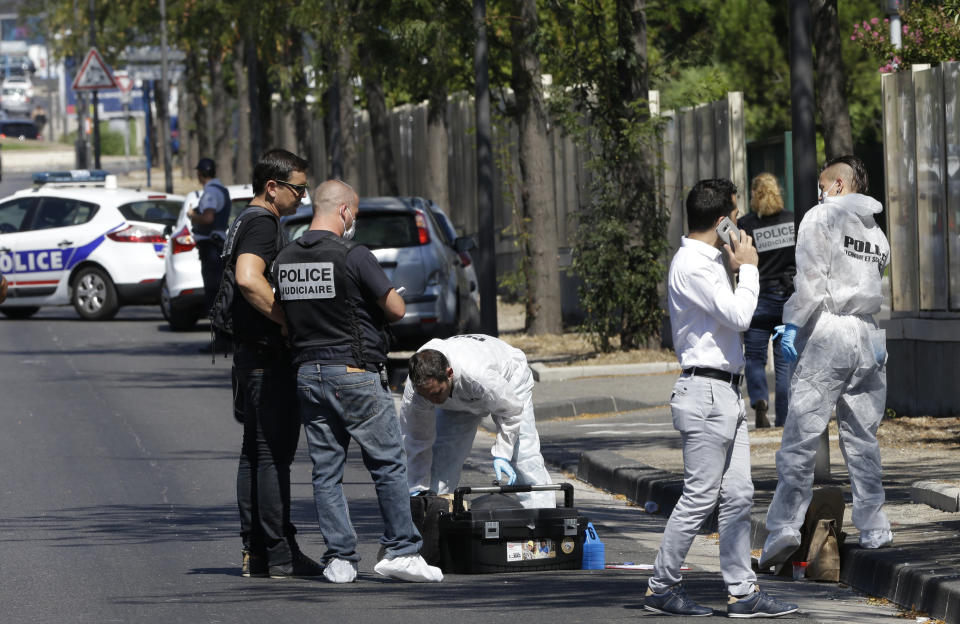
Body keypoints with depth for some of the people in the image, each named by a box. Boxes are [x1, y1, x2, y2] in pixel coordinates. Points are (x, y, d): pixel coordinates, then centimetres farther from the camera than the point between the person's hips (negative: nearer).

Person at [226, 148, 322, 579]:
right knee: (274, 452, -9)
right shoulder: (262, 224, -14)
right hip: (268, 355, -11)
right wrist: (291, 321, -24)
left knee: (255, 452, 11)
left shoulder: (246, 223, 19)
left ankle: (255, 551, 13)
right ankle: (279, 554, -8)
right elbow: (248, 279, -29)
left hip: (250, 354, 11)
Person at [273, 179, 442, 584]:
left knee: (326, 471, 7)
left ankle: (339, 558, 4)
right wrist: (382, 298, 13)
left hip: (307, 373, 6)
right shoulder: (354, 257, -13)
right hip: (355, 373, -6)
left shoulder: (285, 261, 6)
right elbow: (397, 310, -8)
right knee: (389, 464, 2)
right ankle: (400, 551, 1)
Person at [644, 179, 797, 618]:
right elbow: (738, 315, -20)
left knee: (738, 496, 7)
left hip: (726, 394, 10)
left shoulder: (708, 262, 18)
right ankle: (661, 587, 1)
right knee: (700, 496, -7)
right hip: (705, 393, -10)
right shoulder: (691, 265, -14)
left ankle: (743, 591, 8)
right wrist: (747, 268, -7)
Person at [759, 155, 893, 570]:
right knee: (862, 437, 11)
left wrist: (794, 324, -9)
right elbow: (881, 292, 15)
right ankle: (874, 528, 10)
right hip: (868, 337, 6)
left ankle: (785, 527, -14)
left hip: (827, 333, -6)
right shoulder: (877, 232, 18)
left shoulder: (821, 217, 0)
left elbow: (811, 277, -12)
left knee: (802, 435, -8)